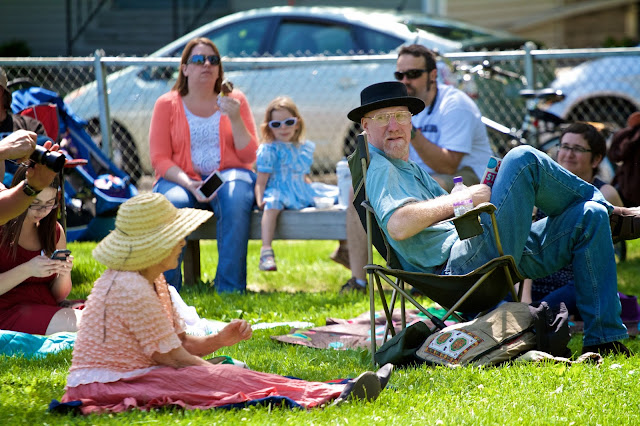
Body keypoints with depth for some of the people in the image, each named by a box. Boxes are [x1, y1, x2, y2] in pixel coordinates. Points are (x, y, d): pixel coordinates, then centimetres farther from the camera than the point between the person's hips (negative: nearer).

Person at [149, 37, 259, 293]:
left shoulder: (234, 100, 8)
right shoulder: (167, 104, 5)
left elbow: (248, 156, 3)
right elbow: (159, 159, -1)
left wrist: (234, 119, -12)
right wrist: (189, 184, -18)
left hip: (227, 174, 1)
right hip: (181, 179, -1)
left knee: (235, 201, -35)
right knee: (173, 203, -36)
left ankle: (229, 291, -32)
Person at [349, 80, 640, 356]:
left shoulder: (411, 169, 32)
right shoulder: (380, 170, -2)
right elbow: (398, 225, -23)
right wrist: (461, 198, -13)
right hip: (460, 266, -10)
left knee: (589, 217, 1)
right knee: (522, 160, -19)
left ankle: (603, 338, -3)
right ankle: (614, 215, 5)